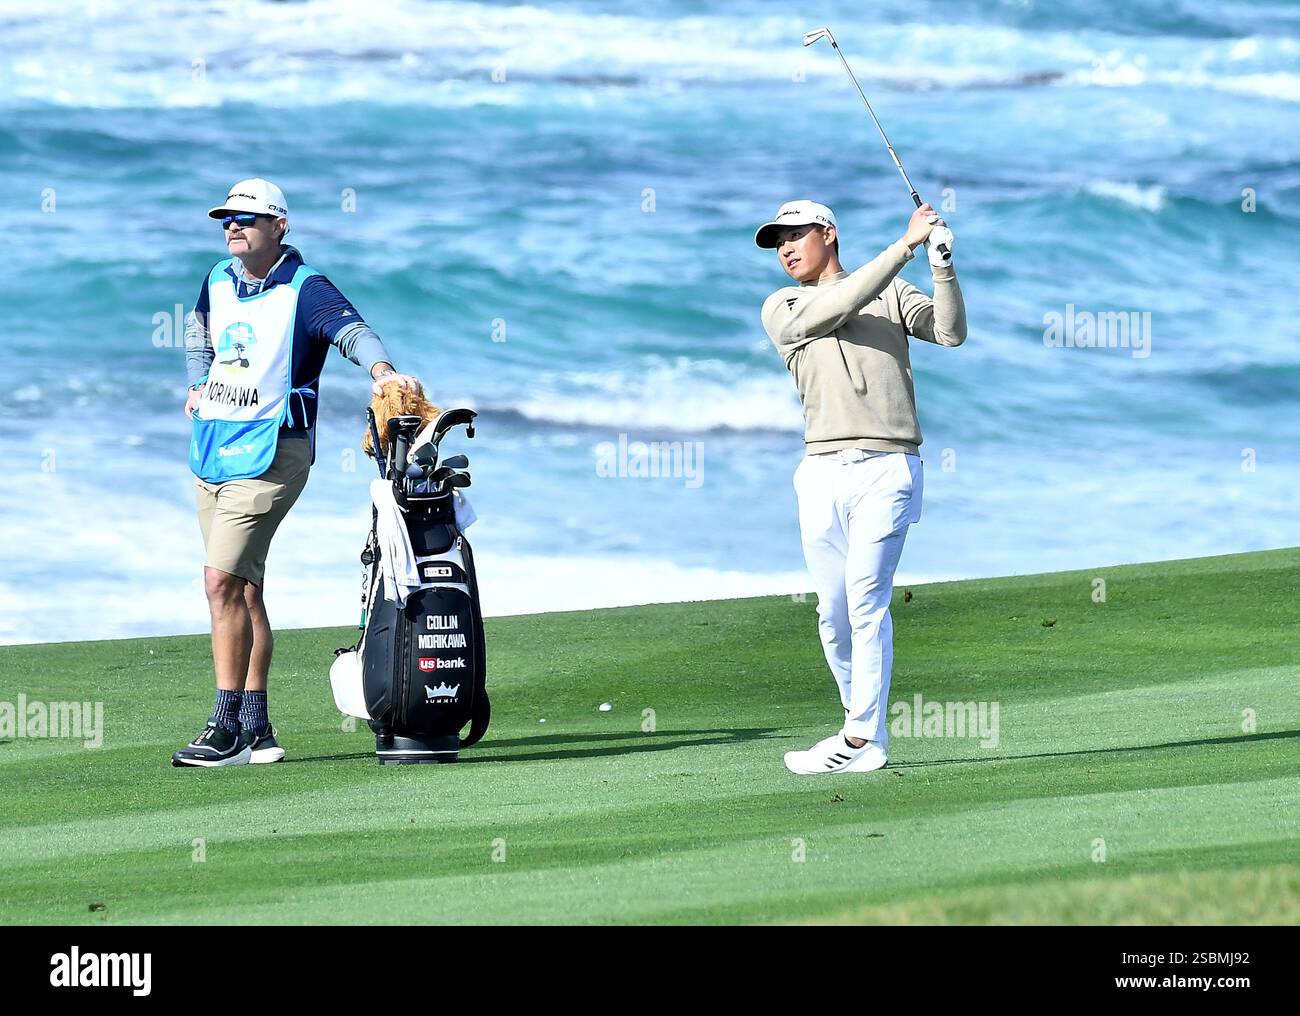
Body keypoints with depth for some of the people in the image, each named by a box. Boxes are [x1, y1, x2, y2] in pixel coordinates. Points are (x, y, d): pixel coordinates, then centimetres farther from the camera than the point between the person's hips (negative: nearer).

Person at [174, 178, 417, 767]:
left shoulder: (304, 289, -11)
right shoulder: (219, 282, 11)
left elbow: (350, 328, -30)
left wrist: (381, 369, -49)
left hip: (268, 453, -7)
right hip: (211, 447, 7)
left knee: (223, 580, -17)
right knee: (243, 589, 10)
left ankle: (227, 729, -16)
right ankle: (255, 729, 16)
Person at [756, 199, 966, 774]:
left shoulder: (892, 294, 14)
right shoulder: (781, 310, 12)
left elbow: (950, 333, 1)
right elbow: (839, 306, -7)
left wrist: (942, 265, -12)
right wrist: (906, 245, -12)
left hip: (886, 467, -3)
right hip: (822, 471, 3)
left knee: (865, 601, -12)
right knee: (833, 612, 1)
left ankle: (861, 742, -13)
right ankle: (865, 725, 14)